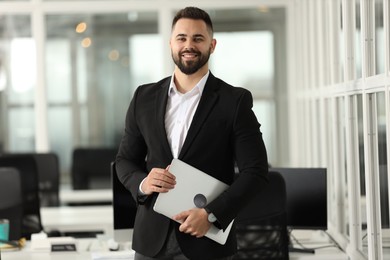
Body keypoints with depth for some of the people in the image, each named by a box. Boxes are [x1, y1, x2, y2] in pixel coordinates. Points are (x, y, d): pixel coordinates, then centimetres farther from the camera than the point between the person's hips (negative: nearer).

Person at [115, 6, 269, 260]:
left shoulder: (235, 101, -3)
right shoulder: (144, 97, 7)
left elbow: (256, 171, -5)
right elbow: (125, 159, 14)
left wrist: (211, 215, -15)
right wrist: (143, 183, -8)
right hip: (152, 238, 3)